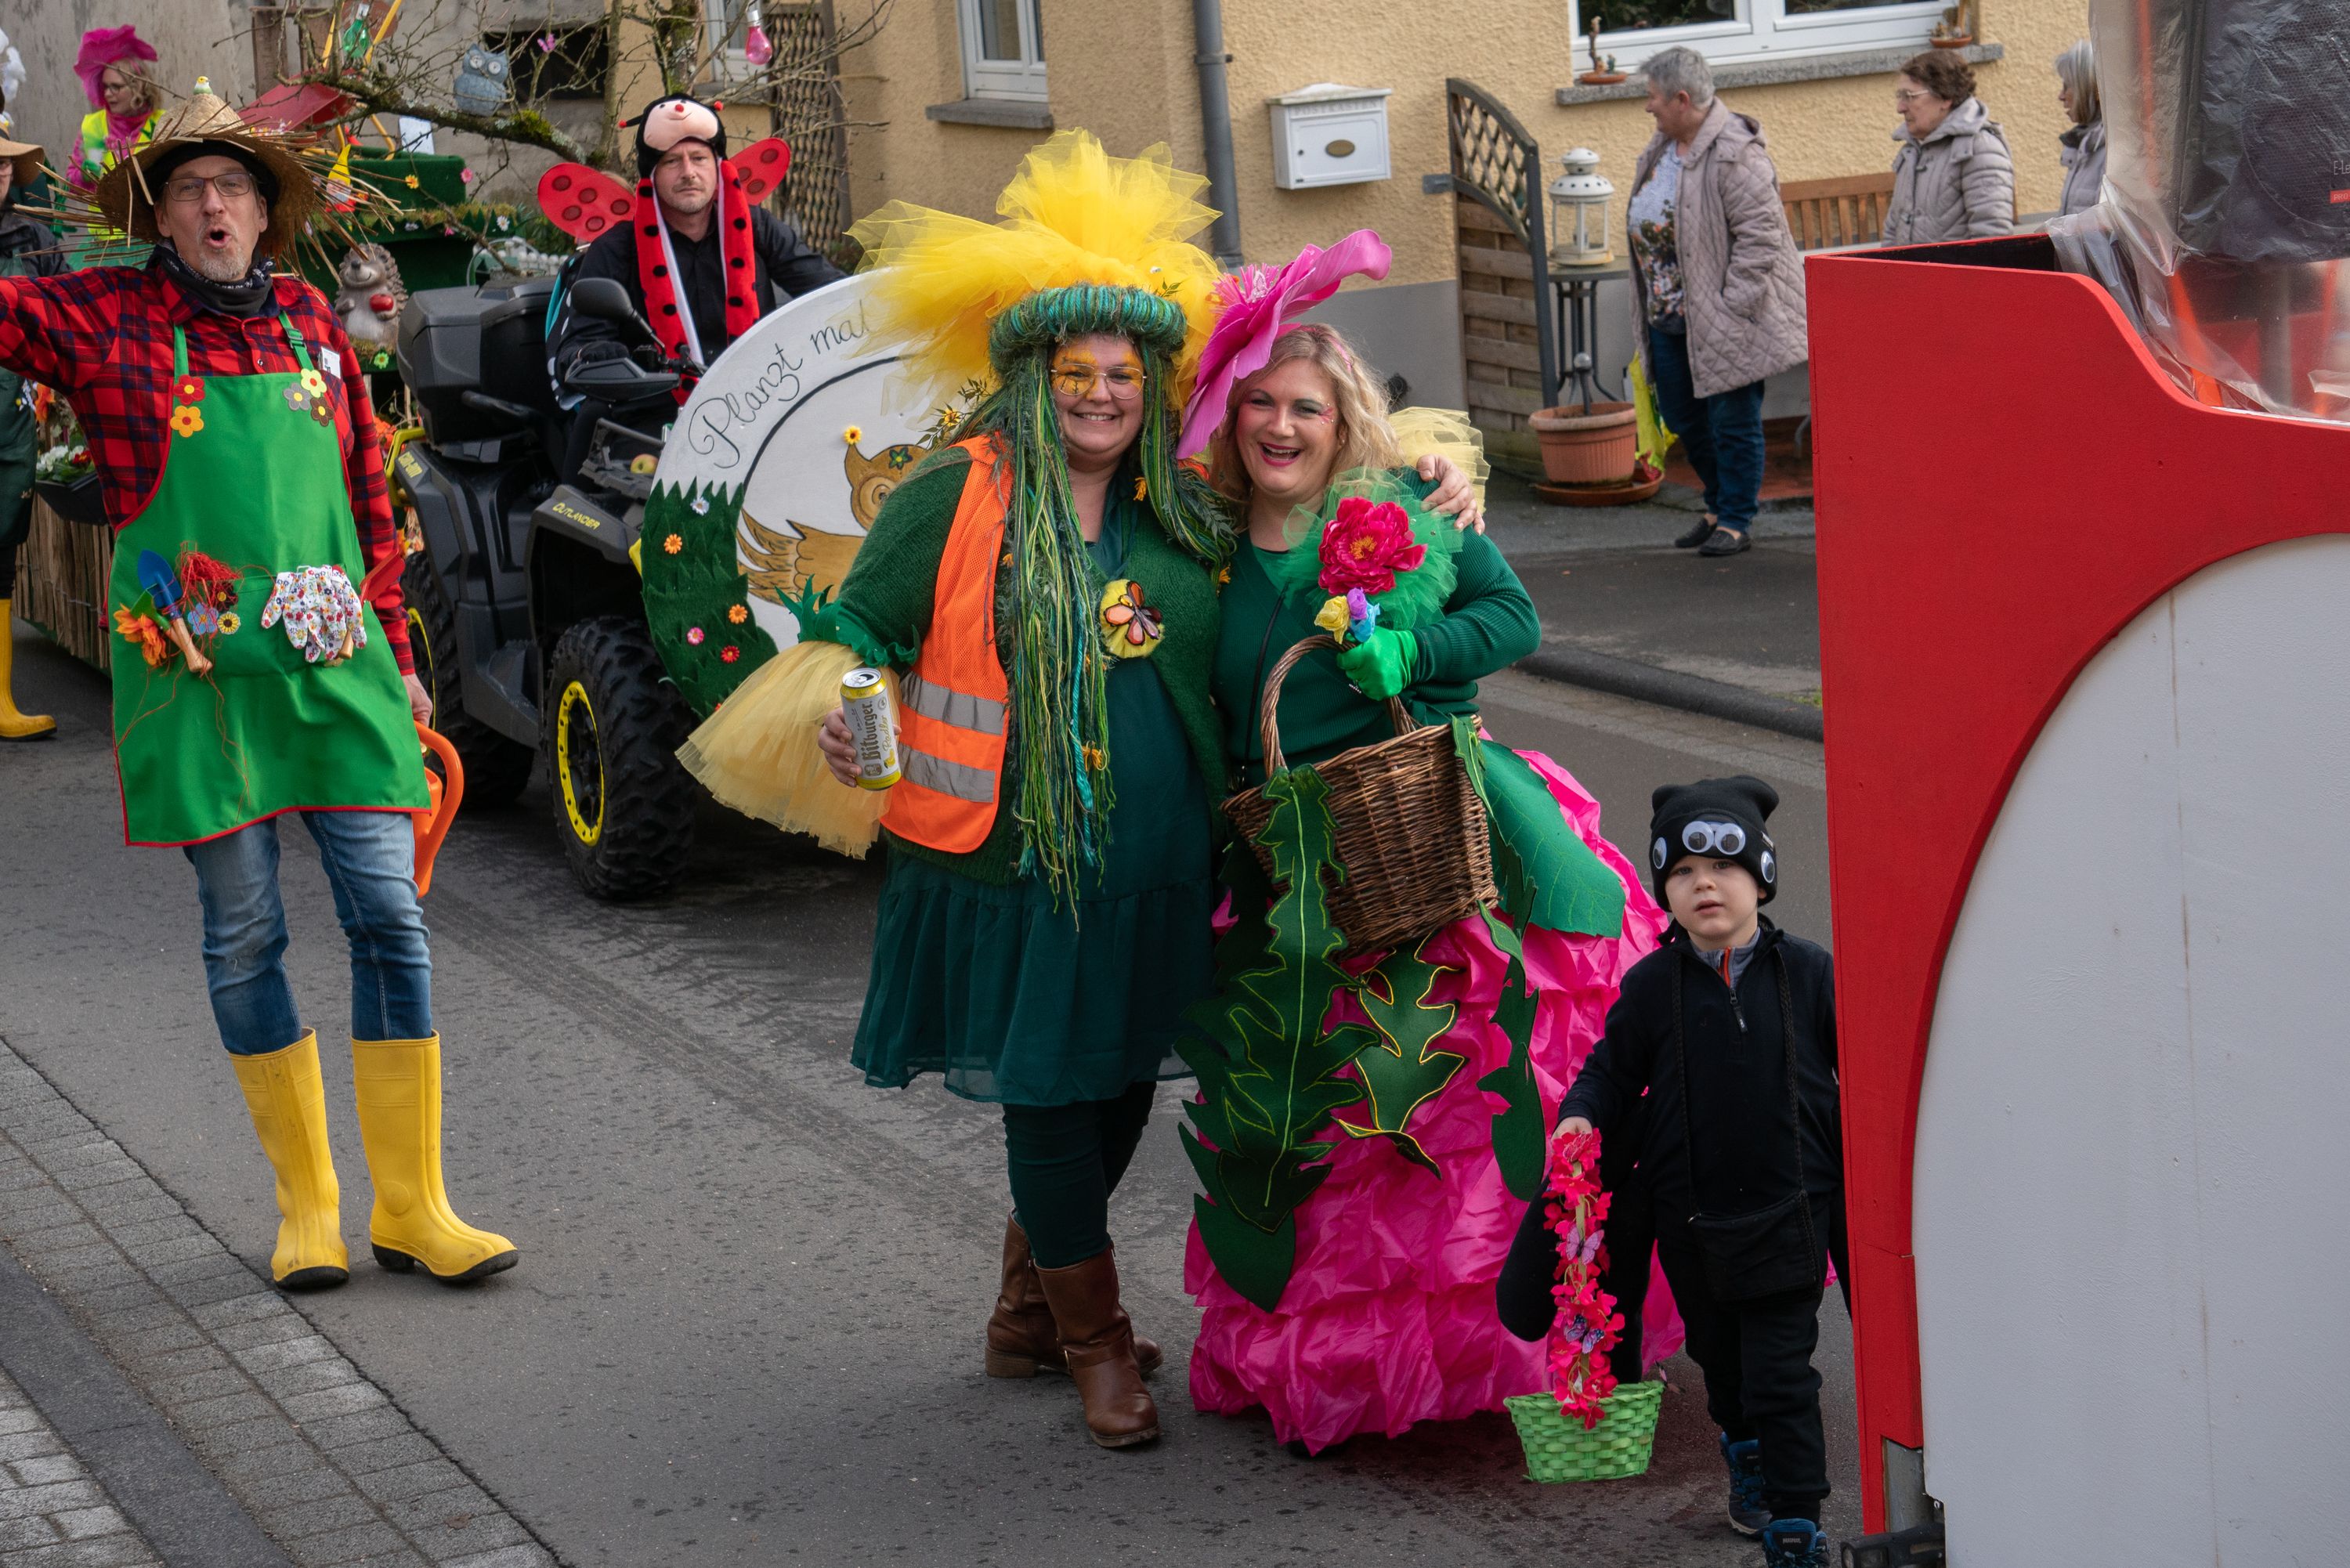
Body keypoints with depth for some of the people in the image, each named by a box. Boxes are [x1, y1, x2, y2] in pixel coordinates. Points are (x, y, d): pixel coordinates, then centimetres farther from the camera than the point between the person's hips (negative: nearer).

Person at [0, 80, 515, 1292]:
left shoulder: (307, 319, 11)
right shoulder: (103, 319, 2)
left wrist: (393, 652, 16)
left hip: (334, 662, 2)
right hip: (197, 671, -2)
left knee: (388, 914, -2)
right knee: (242, 936, 3)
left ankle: (411, 1206, 8)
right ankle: (306, 1204, 16)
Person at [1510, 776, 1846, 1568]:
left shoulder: (1806, 972, -6)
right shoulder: (1652, 986, -5)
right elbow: (1613, 1069, 3)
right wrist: (1582, 1117, -16)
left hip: (1787, 1212, -3)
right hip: (1692, 1216, 3)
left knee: (1781, 1377, -6)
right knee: (1718, 1356, 23)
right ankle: (1746, 1456, 51)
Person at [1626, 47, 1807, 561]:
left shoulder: (1735, 154, -18)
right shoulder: (1662, 148, 11)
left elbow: (1760, 233, -21)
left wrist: (1733, 306, -22)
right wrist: (1650, 306, 17)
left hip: (1724, 316, -9)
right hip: (1669, 316, 9)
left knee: (1732, 418, -1)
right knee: (1684, 417, 16)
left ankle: (1736, 520, 10)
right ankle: (1720, 505, 32)